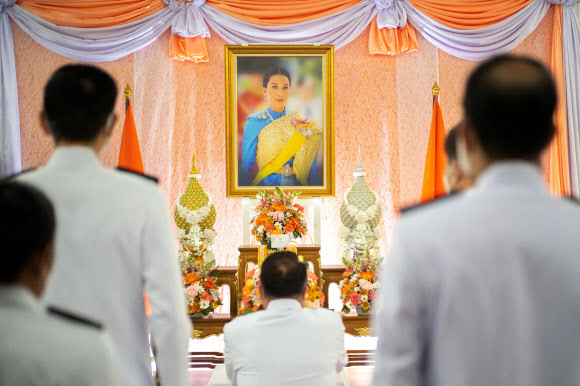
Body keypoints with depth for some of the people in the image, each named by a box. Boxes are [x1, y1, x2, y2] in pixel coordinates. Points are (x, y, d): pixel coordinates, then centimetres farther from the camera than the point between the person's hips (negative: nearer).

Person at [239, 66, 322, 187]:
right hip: (267, 183, -3)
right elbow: (246, 163, 1)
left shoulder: (300, 122, 10)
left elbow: (311, 163, 13)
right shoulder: (255, 122, 0)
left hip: (297, 184, 3)